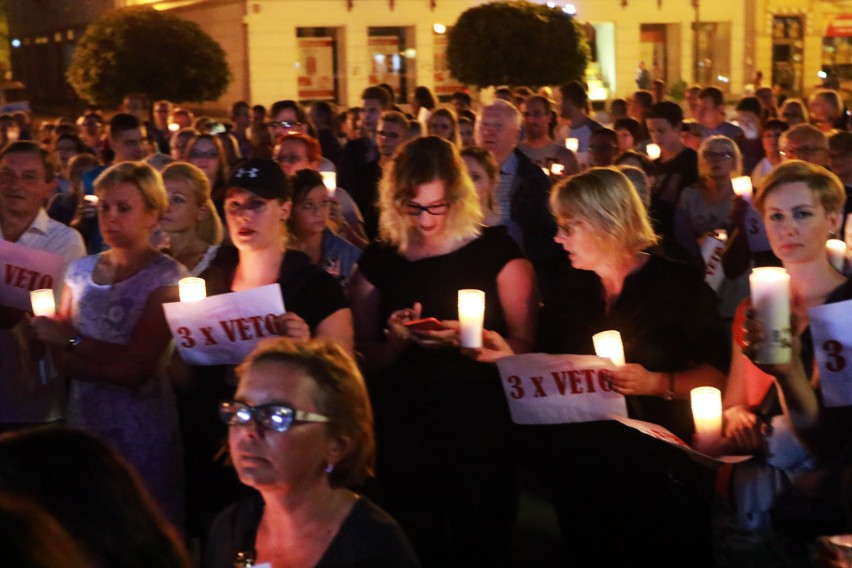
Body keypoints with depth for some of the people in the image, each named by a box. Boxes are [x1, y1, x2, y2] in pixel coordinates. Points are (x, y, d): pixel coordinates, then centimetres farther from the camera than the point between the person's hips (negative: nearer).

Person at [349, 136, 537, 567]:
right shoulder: (379, 261, 4)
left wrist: (467, 338, -21)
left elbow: (525, 347, -4)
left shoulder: (496, 251, -2)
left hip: (481, 430, -2)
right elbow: (365, 361, 8)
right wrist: (396, 341, -13)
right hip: (404, 433, 2)